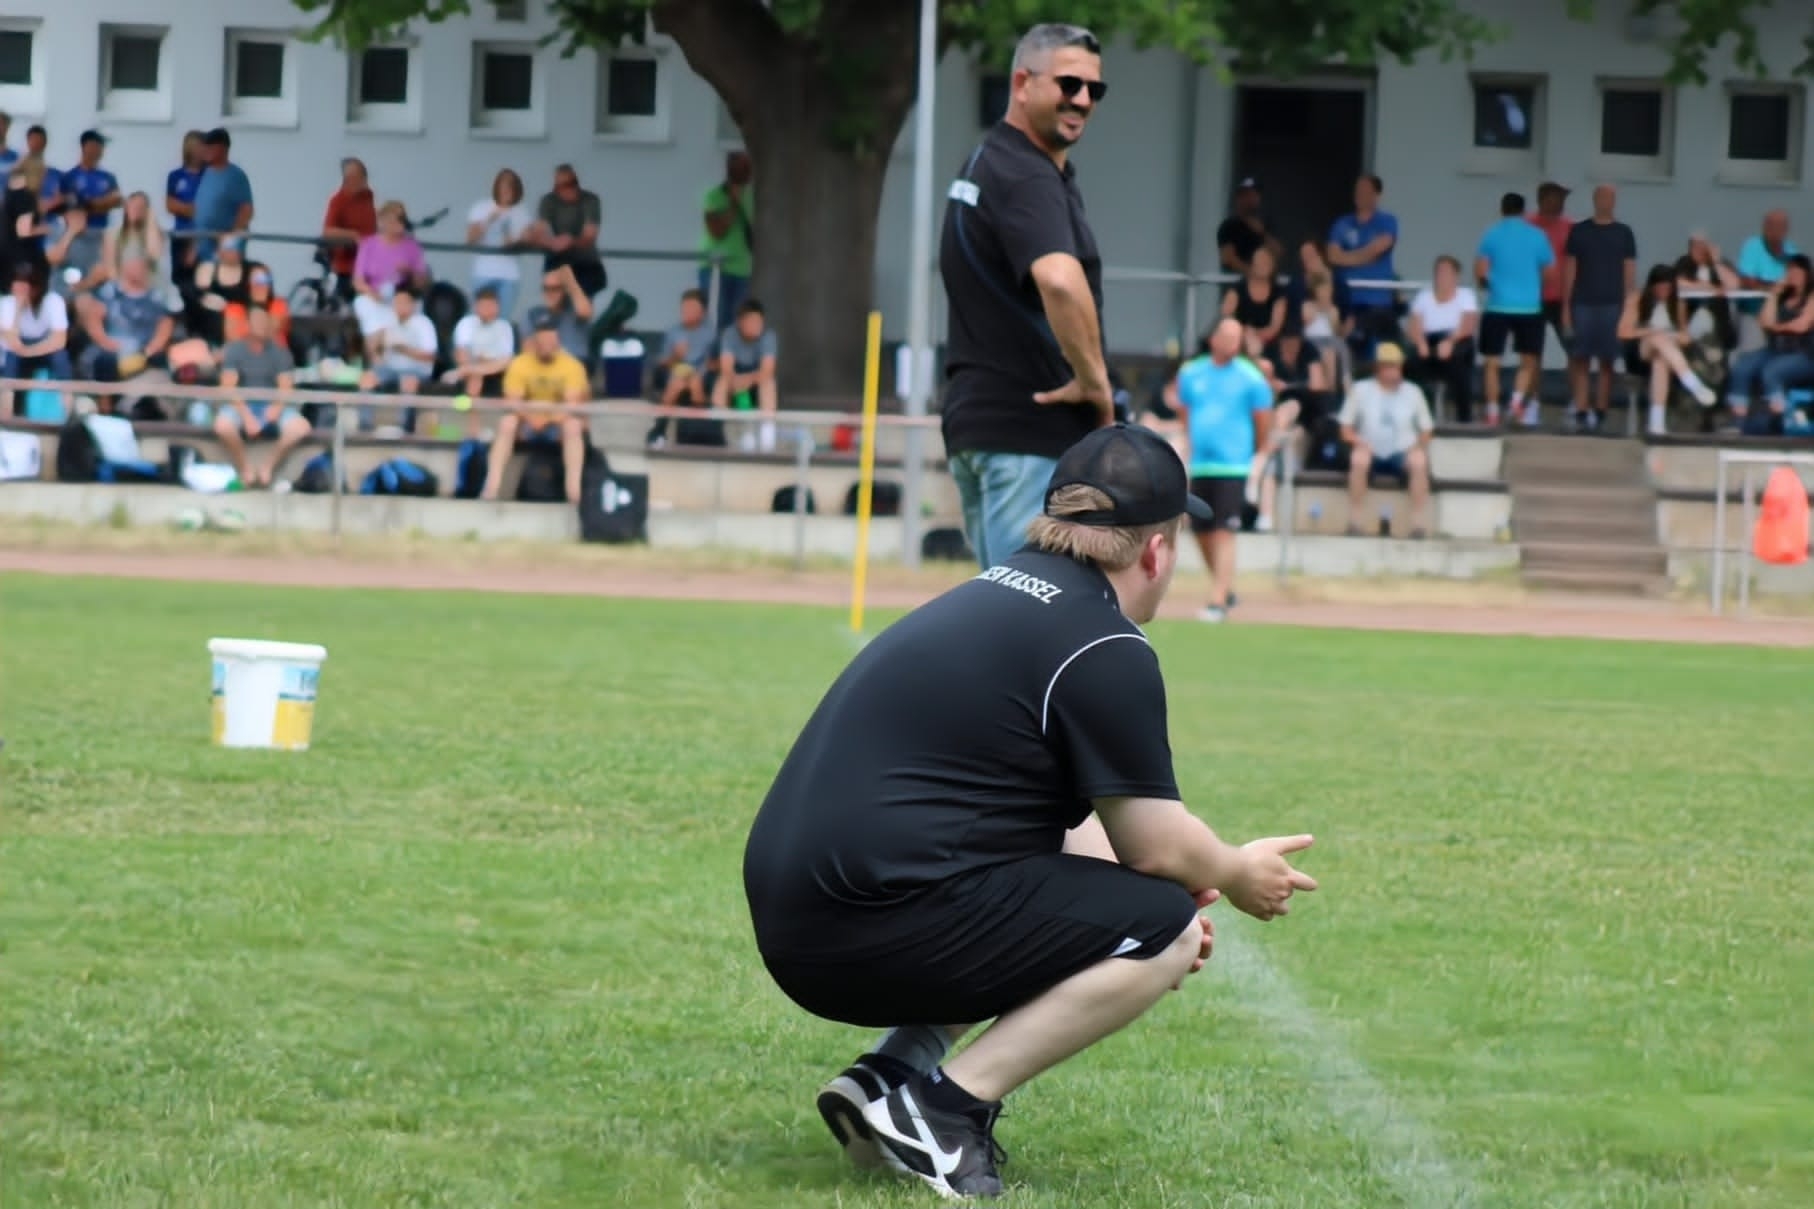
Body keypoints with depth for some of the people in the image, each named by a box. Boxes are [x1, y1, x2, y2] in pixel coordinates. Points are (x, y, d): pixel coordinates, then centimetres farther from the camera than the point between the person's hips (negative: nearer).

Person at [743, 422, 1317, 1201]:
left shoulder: (998, 595, 19)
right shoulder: (1106, 650, -9)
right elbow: (1157, 845, -4)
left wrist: (1188, 884, 29)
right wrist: (1236, 876, 17)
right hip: (878, 937, -9)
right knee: (1167, 931, -2)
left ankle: (895, 1074, 10)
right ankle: (945, 1107, -9)